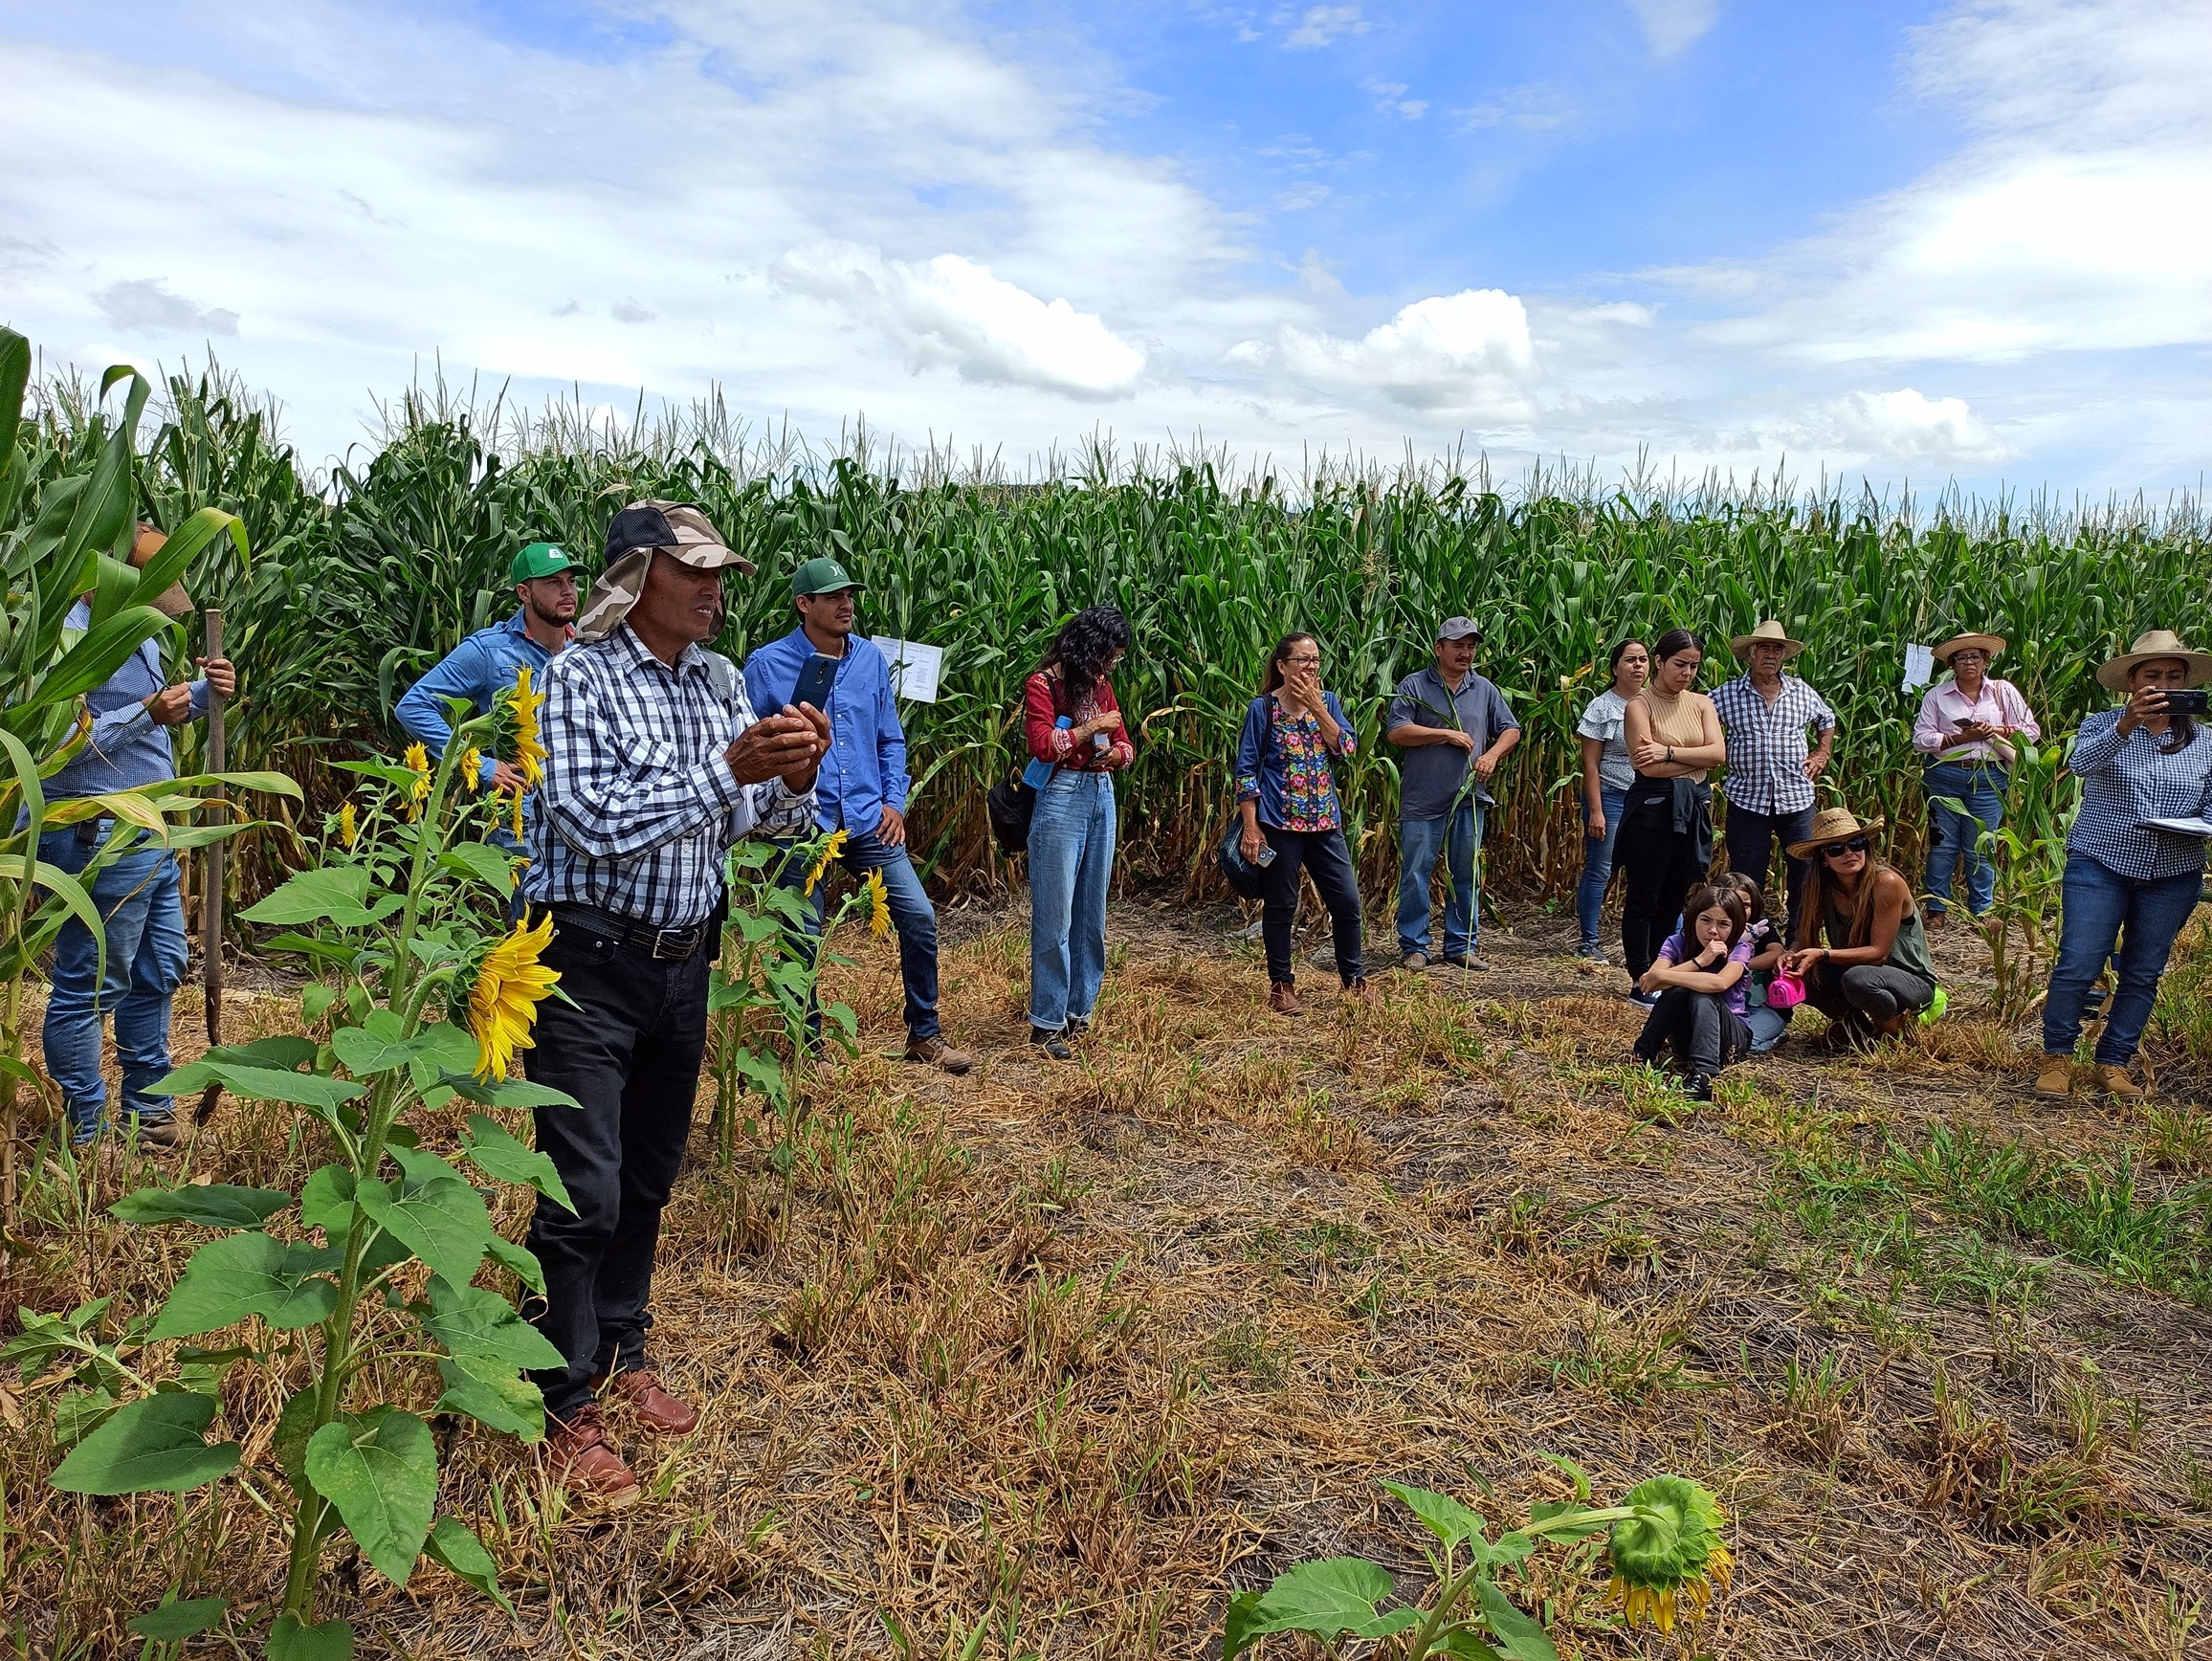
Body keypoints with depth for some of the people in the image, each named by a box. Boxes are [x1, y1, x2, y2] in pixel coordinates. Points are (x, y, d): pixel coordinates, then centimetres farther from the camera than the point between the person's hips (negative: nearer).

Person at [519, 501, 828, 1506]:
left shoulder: (721, 682, 6)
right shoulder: (579, 677, -12)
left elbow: (755, 821, 7)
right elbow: (601, 825, -21)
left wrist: (793, 781, -15)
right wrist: (730, 769, -26)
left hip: (684, 960, 6)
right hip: (588, 961, -6)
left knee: (648, 1179, 18)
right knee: (582, 1193, -4)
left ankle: (621, 1352, 36)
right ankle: (564, 1409, 11)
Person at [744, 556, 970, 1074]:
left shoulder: (871, 658, 7)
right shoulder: (767, 665, -6)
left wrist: (894, 801, 4)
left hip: (869, 819, 4)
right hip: (802, 823, -3)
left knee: (919, 917, 1)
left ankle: (924, 1034, 18)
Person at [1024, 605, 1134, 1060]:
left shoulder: (1100, 685, 15)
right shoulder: (1044, 683, -5)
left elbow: (1125, 746, 16)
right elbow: (1043, 745, -17)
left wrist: (1115, 753, -6)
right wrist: (1093, 727, -11)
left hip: (1101, 797, 7)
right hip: (1062, 798, -7)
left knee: (1091, 913, 9)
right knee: (1055, 915, -4)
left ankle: (1078, 1013, 19)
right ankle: (1046, 1023, 3)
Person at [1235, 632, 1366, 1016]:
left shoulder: (1327, 701, 8)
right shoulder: (1263, 708, -4)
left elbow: (1346, 747, -5)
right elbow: (1246, 770, -5)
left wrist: (1316, 707, -11)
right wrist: (1251, 828, -10)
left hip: (1324, 821, 4)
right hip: (1280, 822, -4)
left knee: (1347, 900, 5)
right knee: (1281, 905, 5)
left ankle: (1354, 980, 21)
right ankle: (1280, 985, 18)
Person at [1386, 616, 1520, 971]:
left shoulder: (1484, 689, 12)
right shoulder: (1414, 686, -2)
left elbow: (1511, 730, 15)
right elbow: (1396, 732, -11)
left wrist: (1492, 755, -4)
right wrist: (1446, 734, -12)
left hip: (1468, 800, 4)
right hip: (1422, 802, -4)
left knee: (1465, 876, 10)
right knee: (1415, 875, 0)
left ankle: (1461, 945, 20)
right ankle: (1413, 947, 9)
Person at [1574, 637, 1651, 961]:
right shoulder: (1602, 707, -5)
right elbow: (1590, 764, -8)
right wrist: (1595, 811, -13)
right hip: (1610, 797, -4)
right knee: (1599, 871, 1)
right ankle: (1588, 941, 11)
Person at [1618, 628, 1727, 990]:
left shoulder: (1701, 704, 11)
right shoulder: (1640, 705, -6)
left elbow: (1718, 752, -5)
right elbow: (1650, 768, -17)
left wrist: (1670, 752, -15)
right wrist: (1697, 758, -7)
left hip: (1694, 809, 6)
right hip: (1653, 807, -6)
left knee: (1674, 898, 12)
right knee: (1643, 898, 1)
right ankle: (1641, 981, 8)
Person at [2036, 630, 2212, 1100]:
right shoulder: (2103, 725, -2)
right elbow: (2081, 762, -24)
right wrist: (2126, 725, -41)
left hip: (2173, 877, 4)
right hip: (2100, 866, -4)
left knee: (2143, 973, 9)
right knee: (2078, 966, -7)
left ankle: (2113, 1062, 21)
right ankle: (2057, 1057, 9)